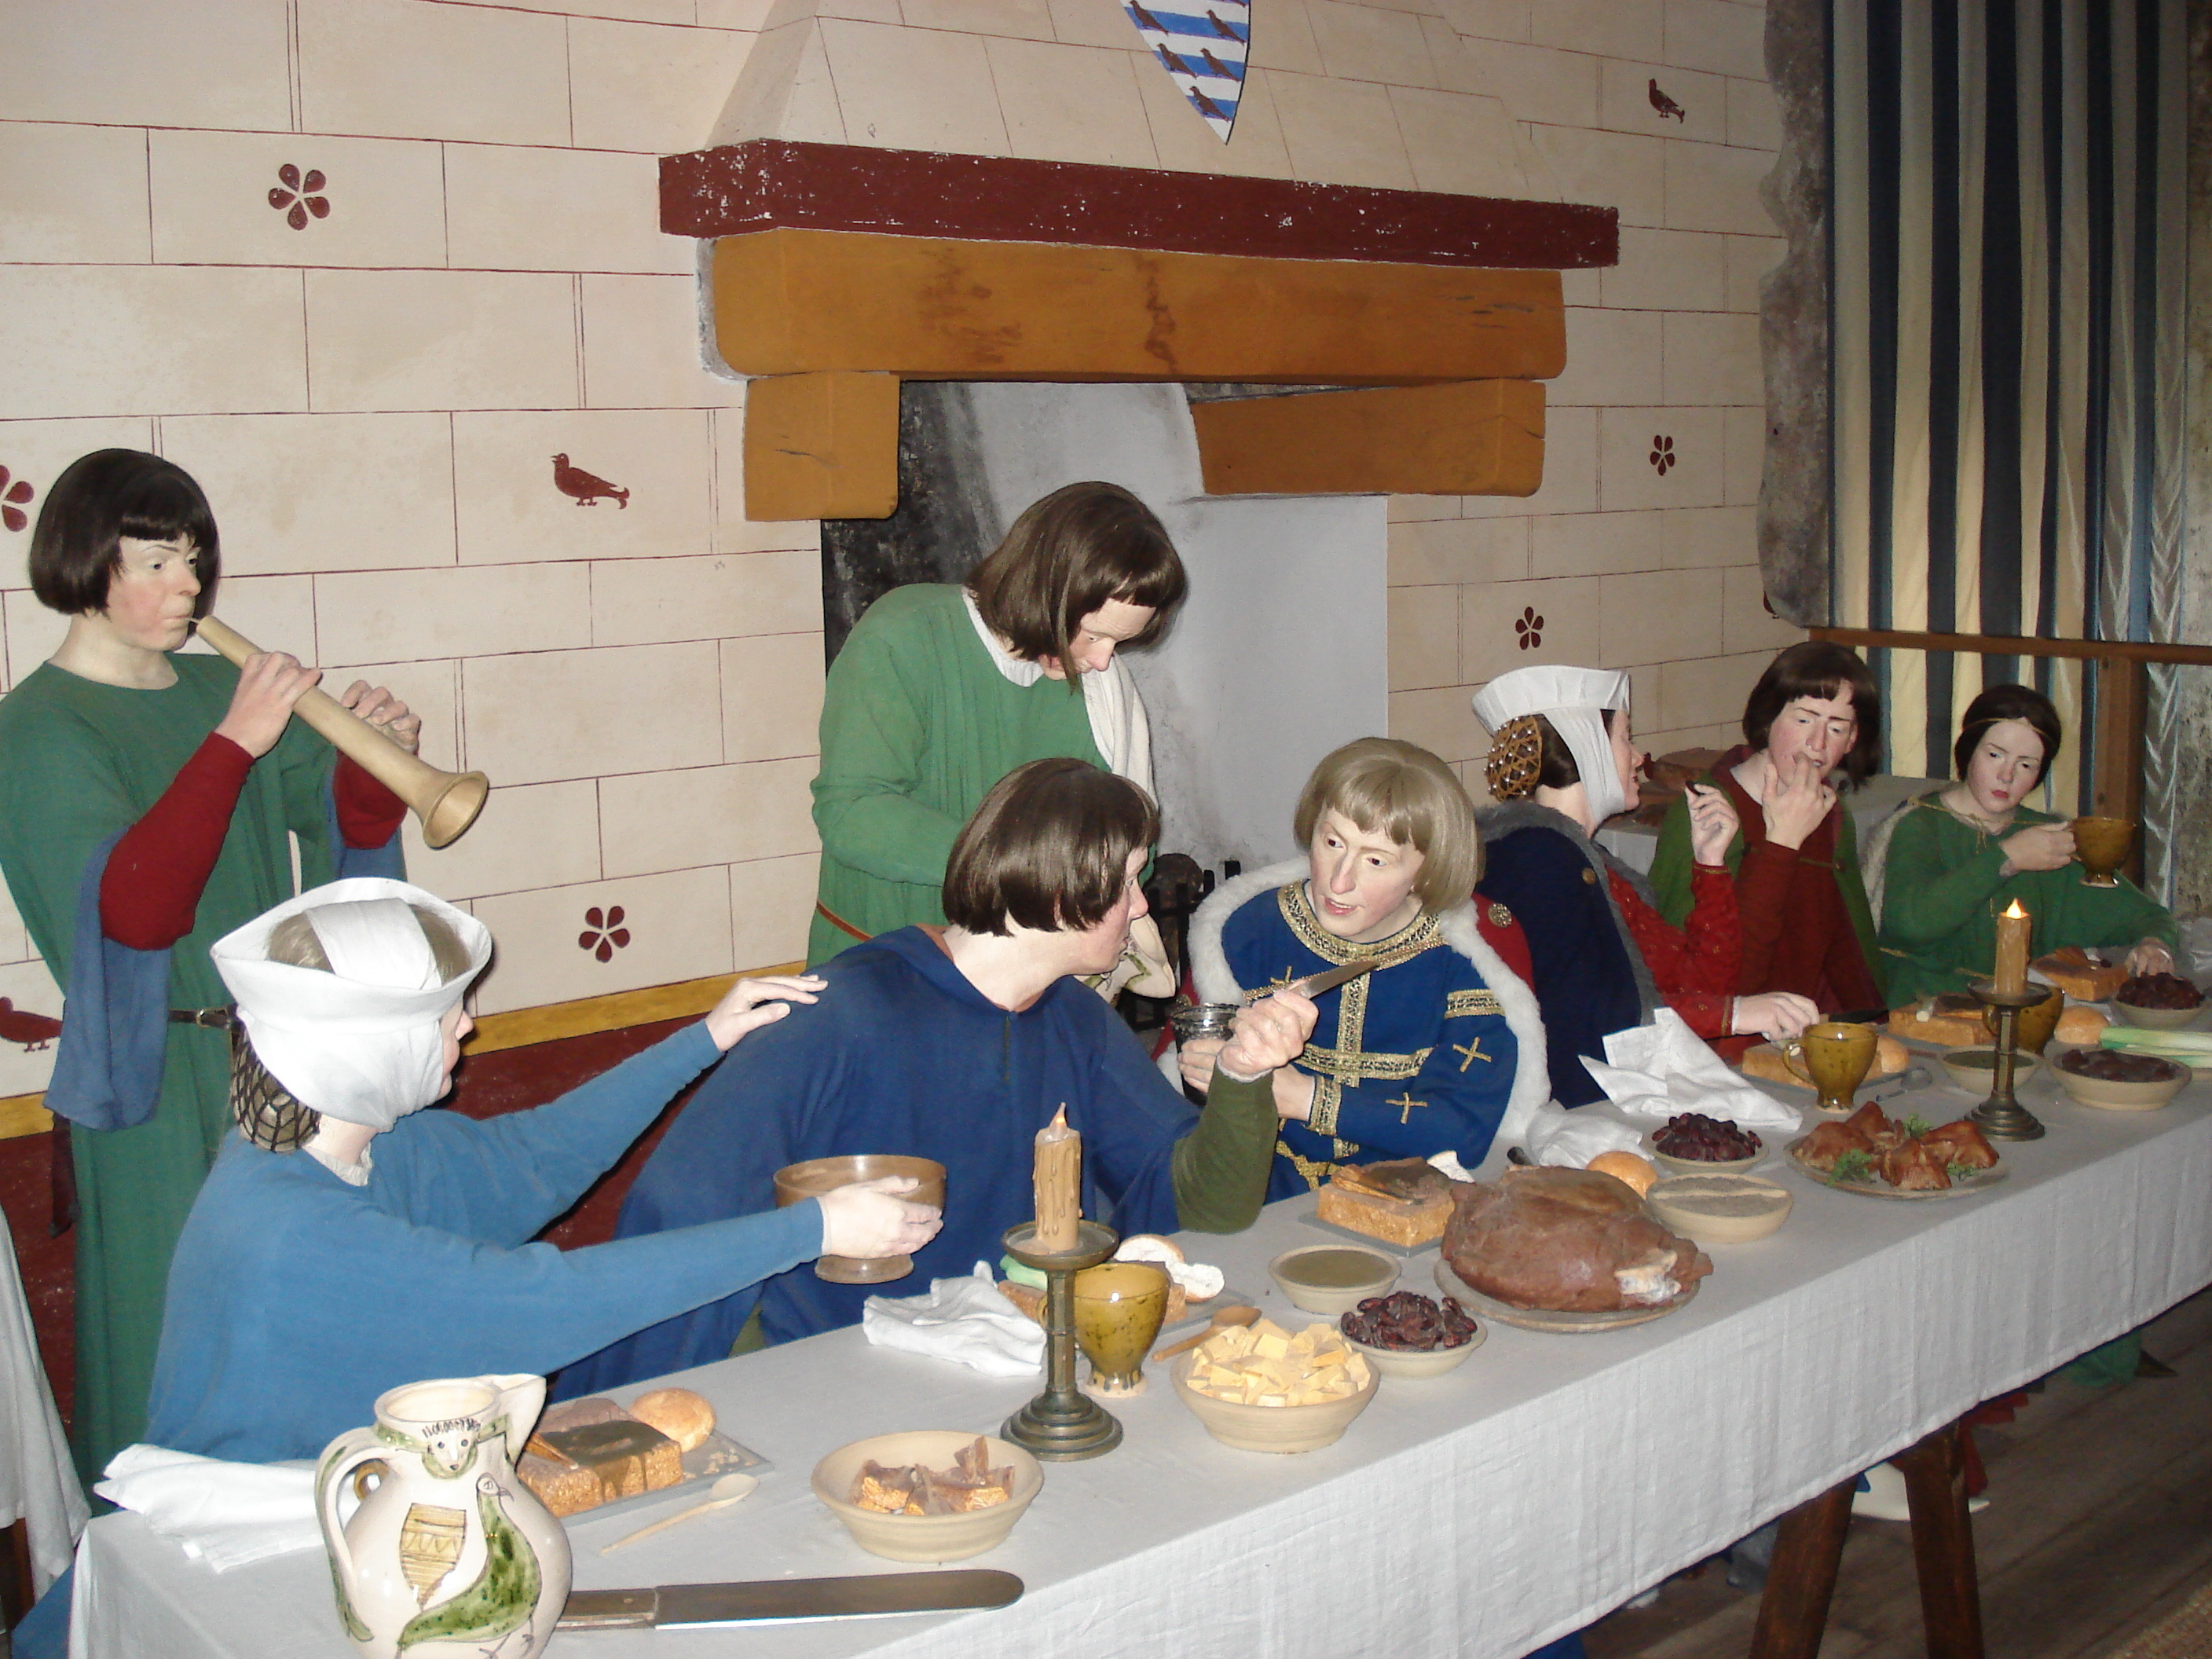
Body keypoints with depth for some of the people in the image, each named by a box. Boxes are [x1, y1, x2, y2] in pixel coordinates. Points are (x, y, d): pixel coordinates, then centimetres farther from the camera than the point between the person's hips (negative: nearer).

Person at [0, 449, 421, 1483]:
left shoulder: (220, 689, 7)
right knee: (174, 1336, 4)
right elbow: (134, 909, -26)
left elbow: (341, 827, 10)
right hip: (157, 1081, -6)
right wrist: (232, 743, -31)